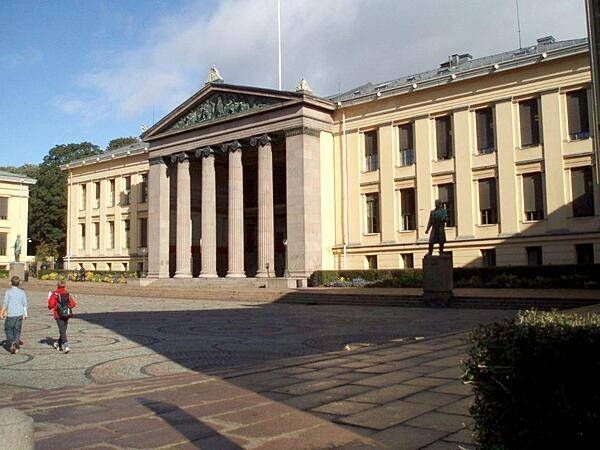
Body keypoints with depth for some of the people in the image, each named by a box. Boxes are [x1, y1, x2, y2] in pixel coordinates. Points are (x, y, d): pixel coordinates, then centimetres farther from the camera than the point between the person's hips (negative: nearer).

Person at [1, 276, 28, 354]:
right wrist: (25, 314, 16)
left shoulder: (8, 291, -5)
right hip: (20, 314, 3)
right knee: (17, 331, 11)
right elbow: (25, 304, 6)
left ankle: (12, 342, -11)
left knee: (8, 329, 10)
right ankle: (16, 347, 9)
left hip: (11, 314, -3)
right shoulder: (22, 292, 5)